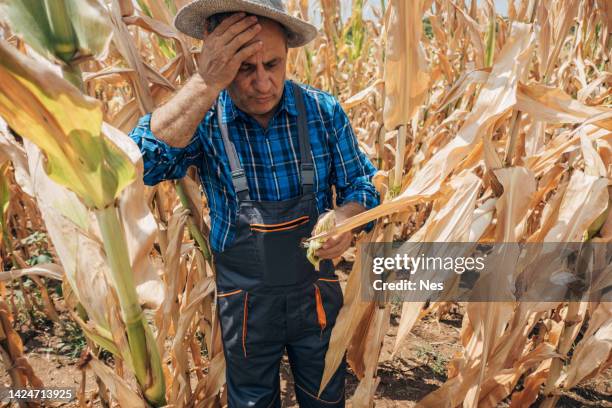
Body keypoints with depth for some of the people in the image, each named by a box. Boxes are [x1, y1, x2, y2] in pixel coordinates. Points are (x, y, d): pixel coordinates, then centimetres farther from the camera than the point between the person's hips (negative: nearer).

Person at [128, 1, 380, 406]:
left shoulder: (324, 110, -11)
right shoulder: (202, 118, -14)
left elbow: (360, 183, -3)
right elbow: (142, 163, -32)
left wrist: (346, 217, -25)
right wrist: (205, 83, -38)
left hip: (316, 292, 1)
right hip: (245, 301, 0)